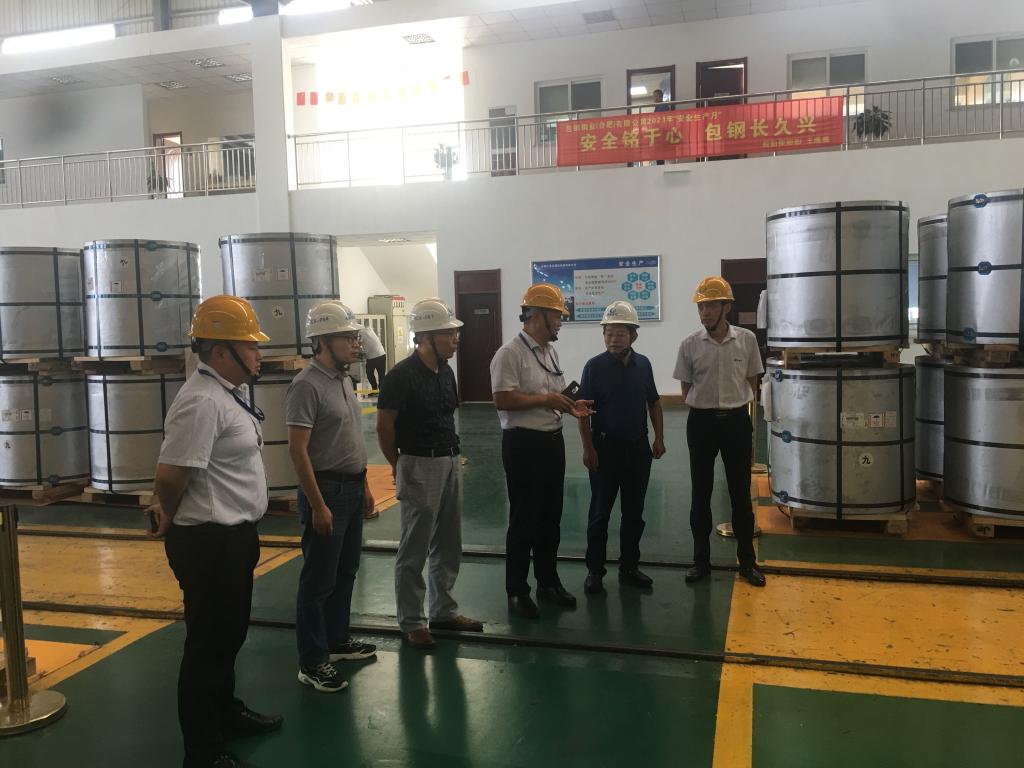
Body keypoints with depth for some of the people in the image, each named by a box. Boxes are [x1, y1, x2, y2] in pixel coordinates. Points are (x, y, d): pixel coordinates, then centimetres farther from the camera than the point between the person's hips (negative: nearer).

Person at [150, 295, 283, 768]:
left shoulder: (229, 393, 9)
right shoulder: (202, 401, -23)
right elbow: (171, 472, -28)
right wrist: (170, 517, -8)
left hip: (234, 535, 10)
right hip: (209, 542, -10)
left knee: (229, 634, 24)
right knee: (209, 642, 4)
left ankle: (226, 713, 43)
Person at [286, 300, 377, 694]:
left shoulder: (344, 380, 10)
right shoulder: (307, 385, -18)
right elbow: (297, 450, -21)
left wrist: (364, 485, 17)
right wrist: (318, 505, -22)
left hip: (352, 487, 9)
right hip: (327, 488, -9)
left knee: (345, 572, 19)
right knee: (319, 579, 0)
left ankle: (337, 639, 33)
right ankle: (312, 662, 11)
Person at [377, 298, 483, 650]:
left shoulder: (446, 372, 7)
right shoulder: (401, 376, -16)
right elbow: (384, 427, -10)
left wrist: (453, 455, 12)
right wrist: (399, 468, 0)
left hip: (450, 463, 8)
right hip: (420, 466, -8)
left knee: (448, 546, 16)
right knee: (414, 550, 2)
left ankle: (444, 611, 30)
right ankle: (411, 622, 15)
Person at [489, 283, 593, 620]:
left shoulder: (551, 351, 12)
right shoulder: (510, 353, -15)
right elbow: (503, 400, -23)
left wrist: (570, 405, 1)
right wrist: (545, 400, -20)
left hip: (553, 440, 8)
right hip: (523, 443, -8)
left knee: (551, 516, 17)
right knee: (524, 519, 2)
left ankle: (548, 581, 33)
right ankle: (517, 591, 17)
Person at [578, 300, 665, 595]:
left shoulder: (643, 364, 3)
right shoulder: (594, 366, -9)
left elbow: (654, 403, 13)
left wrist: (659, 438, 7)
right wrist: (588, 448, -13)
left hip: (638, 447, 4)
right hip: (605, 447, -4)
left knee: (634, 512, 12)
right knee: (600, 512, 5)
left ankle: (629, 567, 26)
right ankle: (595, 570, 15)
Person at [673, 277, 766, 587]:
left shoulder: (747, 340, -4)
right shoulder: (690, 345, -4)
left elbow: (752, 382, 8)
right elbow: (686, 390, 6)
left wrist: (734, 404, 6)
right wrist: (706, 406, 4)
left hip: (736, 421, 0)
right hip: (702, 422, 0)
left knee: (741, 492, 7)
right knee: (701, 493, 7)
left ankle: (747, 560, 20)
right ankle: (701, 559, 20)